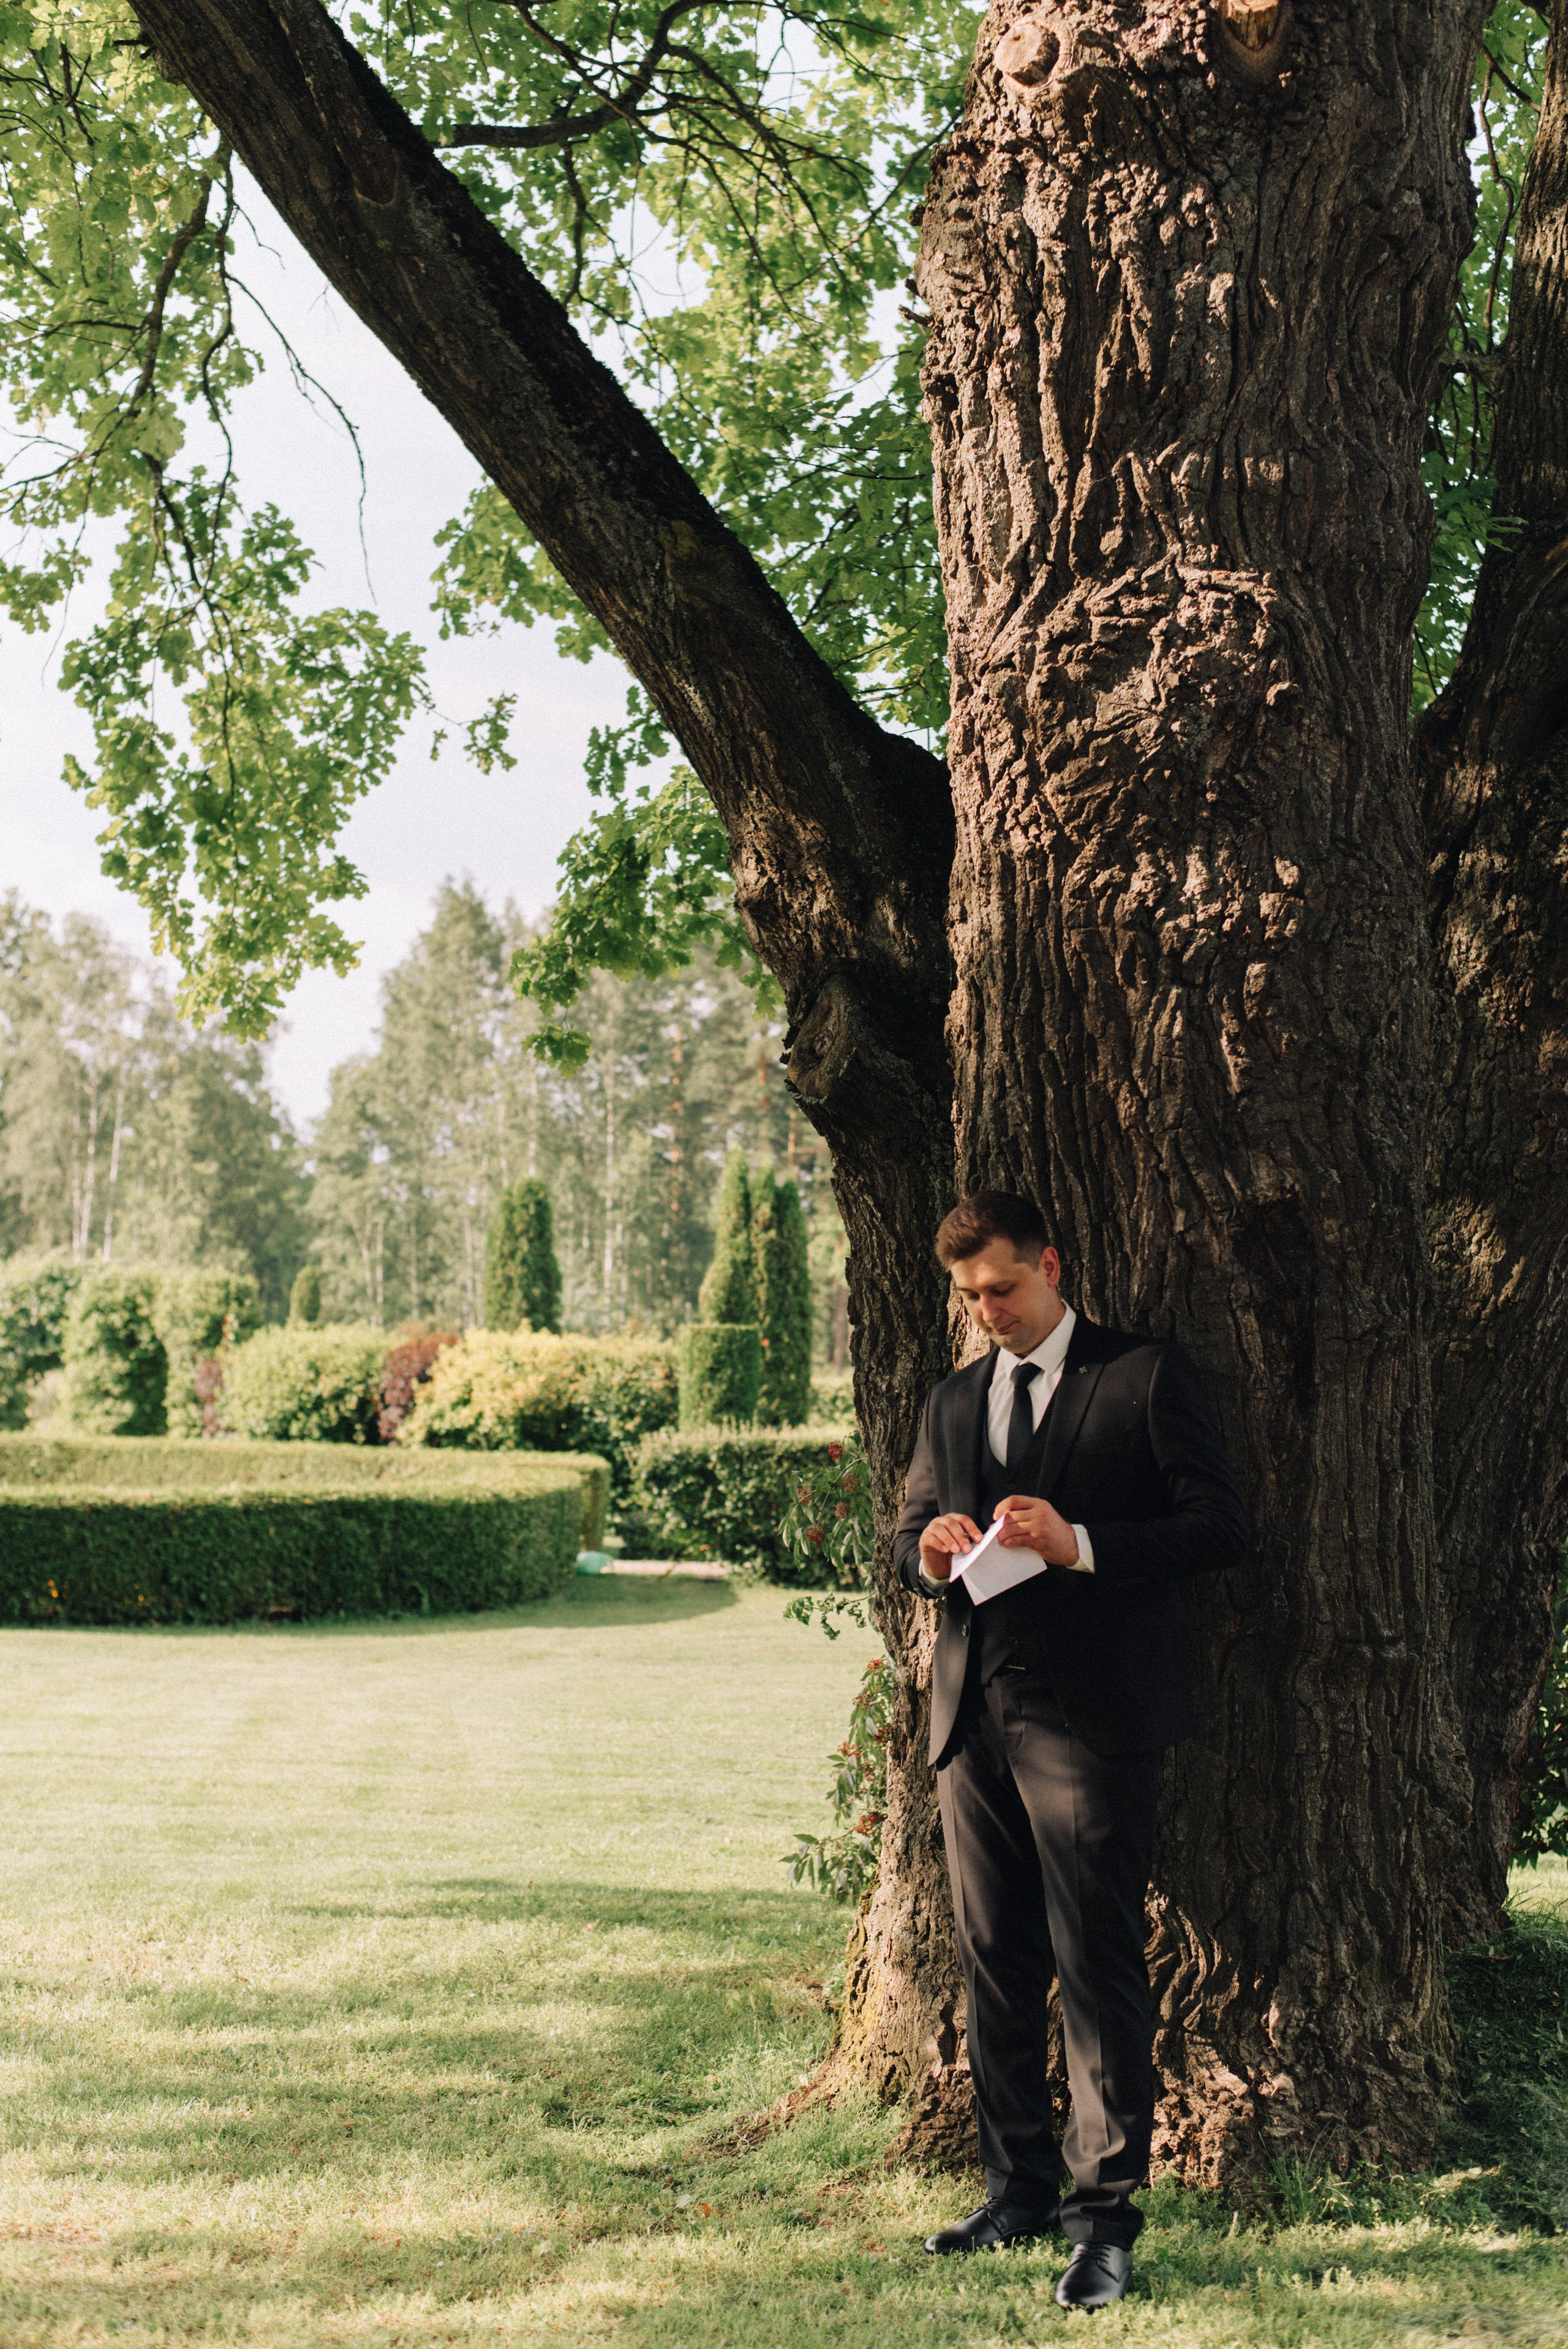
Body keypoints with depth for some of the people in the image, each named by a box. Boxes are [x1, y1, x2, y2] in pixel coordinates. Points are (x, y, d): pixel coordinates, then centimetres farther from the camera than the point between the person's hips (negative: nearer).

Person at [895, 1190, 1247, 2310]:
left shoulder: (1148, 1377, 0)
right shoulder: (953, 1401, 19)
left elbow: (1221, 1525, -6)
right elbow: (910, 1533, 24)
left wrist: (1080, 1543, -18)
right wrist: (931, 1548, -1)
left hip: (1092, 1719, -6)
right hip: (975, 1716, 6)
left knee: (1098, 1967, -7)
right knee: (994, 1966, 10)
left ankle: (1106, 2215, -1)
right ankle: (1021, 2188, 21)